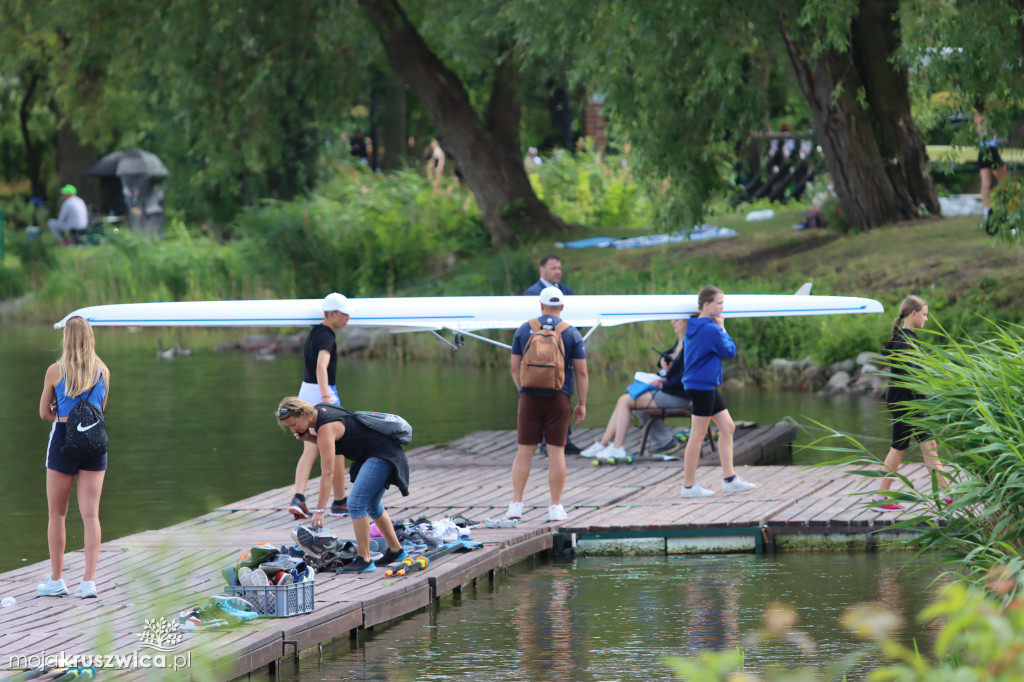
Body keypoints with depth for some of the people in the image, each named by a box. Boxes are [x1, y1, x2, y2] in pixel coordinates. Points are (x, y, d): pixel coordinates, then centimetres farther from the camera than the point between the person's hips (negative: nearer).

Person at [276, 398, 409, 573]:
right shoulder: (318, 410, 4)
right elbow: (327, 447, 17)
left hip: (381, 456, -11)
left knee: (356, 503, -19)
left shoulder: (326, 427, -24)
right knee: (371, 506, 22)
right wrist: (309, 439, -3)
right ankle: (395, 551, 36)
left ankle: (364, 560, -17)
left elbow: (328, 473, -26)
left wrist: (320, 509, -27)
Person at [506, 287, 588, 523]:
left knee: (524, 452, 5)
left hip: (530, 397, 1)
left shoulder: (524, 330, 4)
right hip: (559, 398, -1)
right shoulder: (571, 333, 0)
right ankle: (556, 508, 1)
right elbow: (581, 372, 0)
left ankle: (516, 505, 1)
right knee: (556, 452, 1)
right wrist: (582, 404, 6)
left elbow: (515, 368, 8)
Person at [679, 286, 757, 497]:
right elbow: (730, 351, -11)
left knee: (727, 427, 12)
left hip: (708, 386, 10)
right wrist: (722, 329, -1)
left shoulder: (693, 327, 9)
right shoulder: (711, 329, -19)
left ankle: (729, 479, 15)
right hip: (702, 385, -10)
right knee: (698, 435, -2)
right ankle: (689, 485, 5)